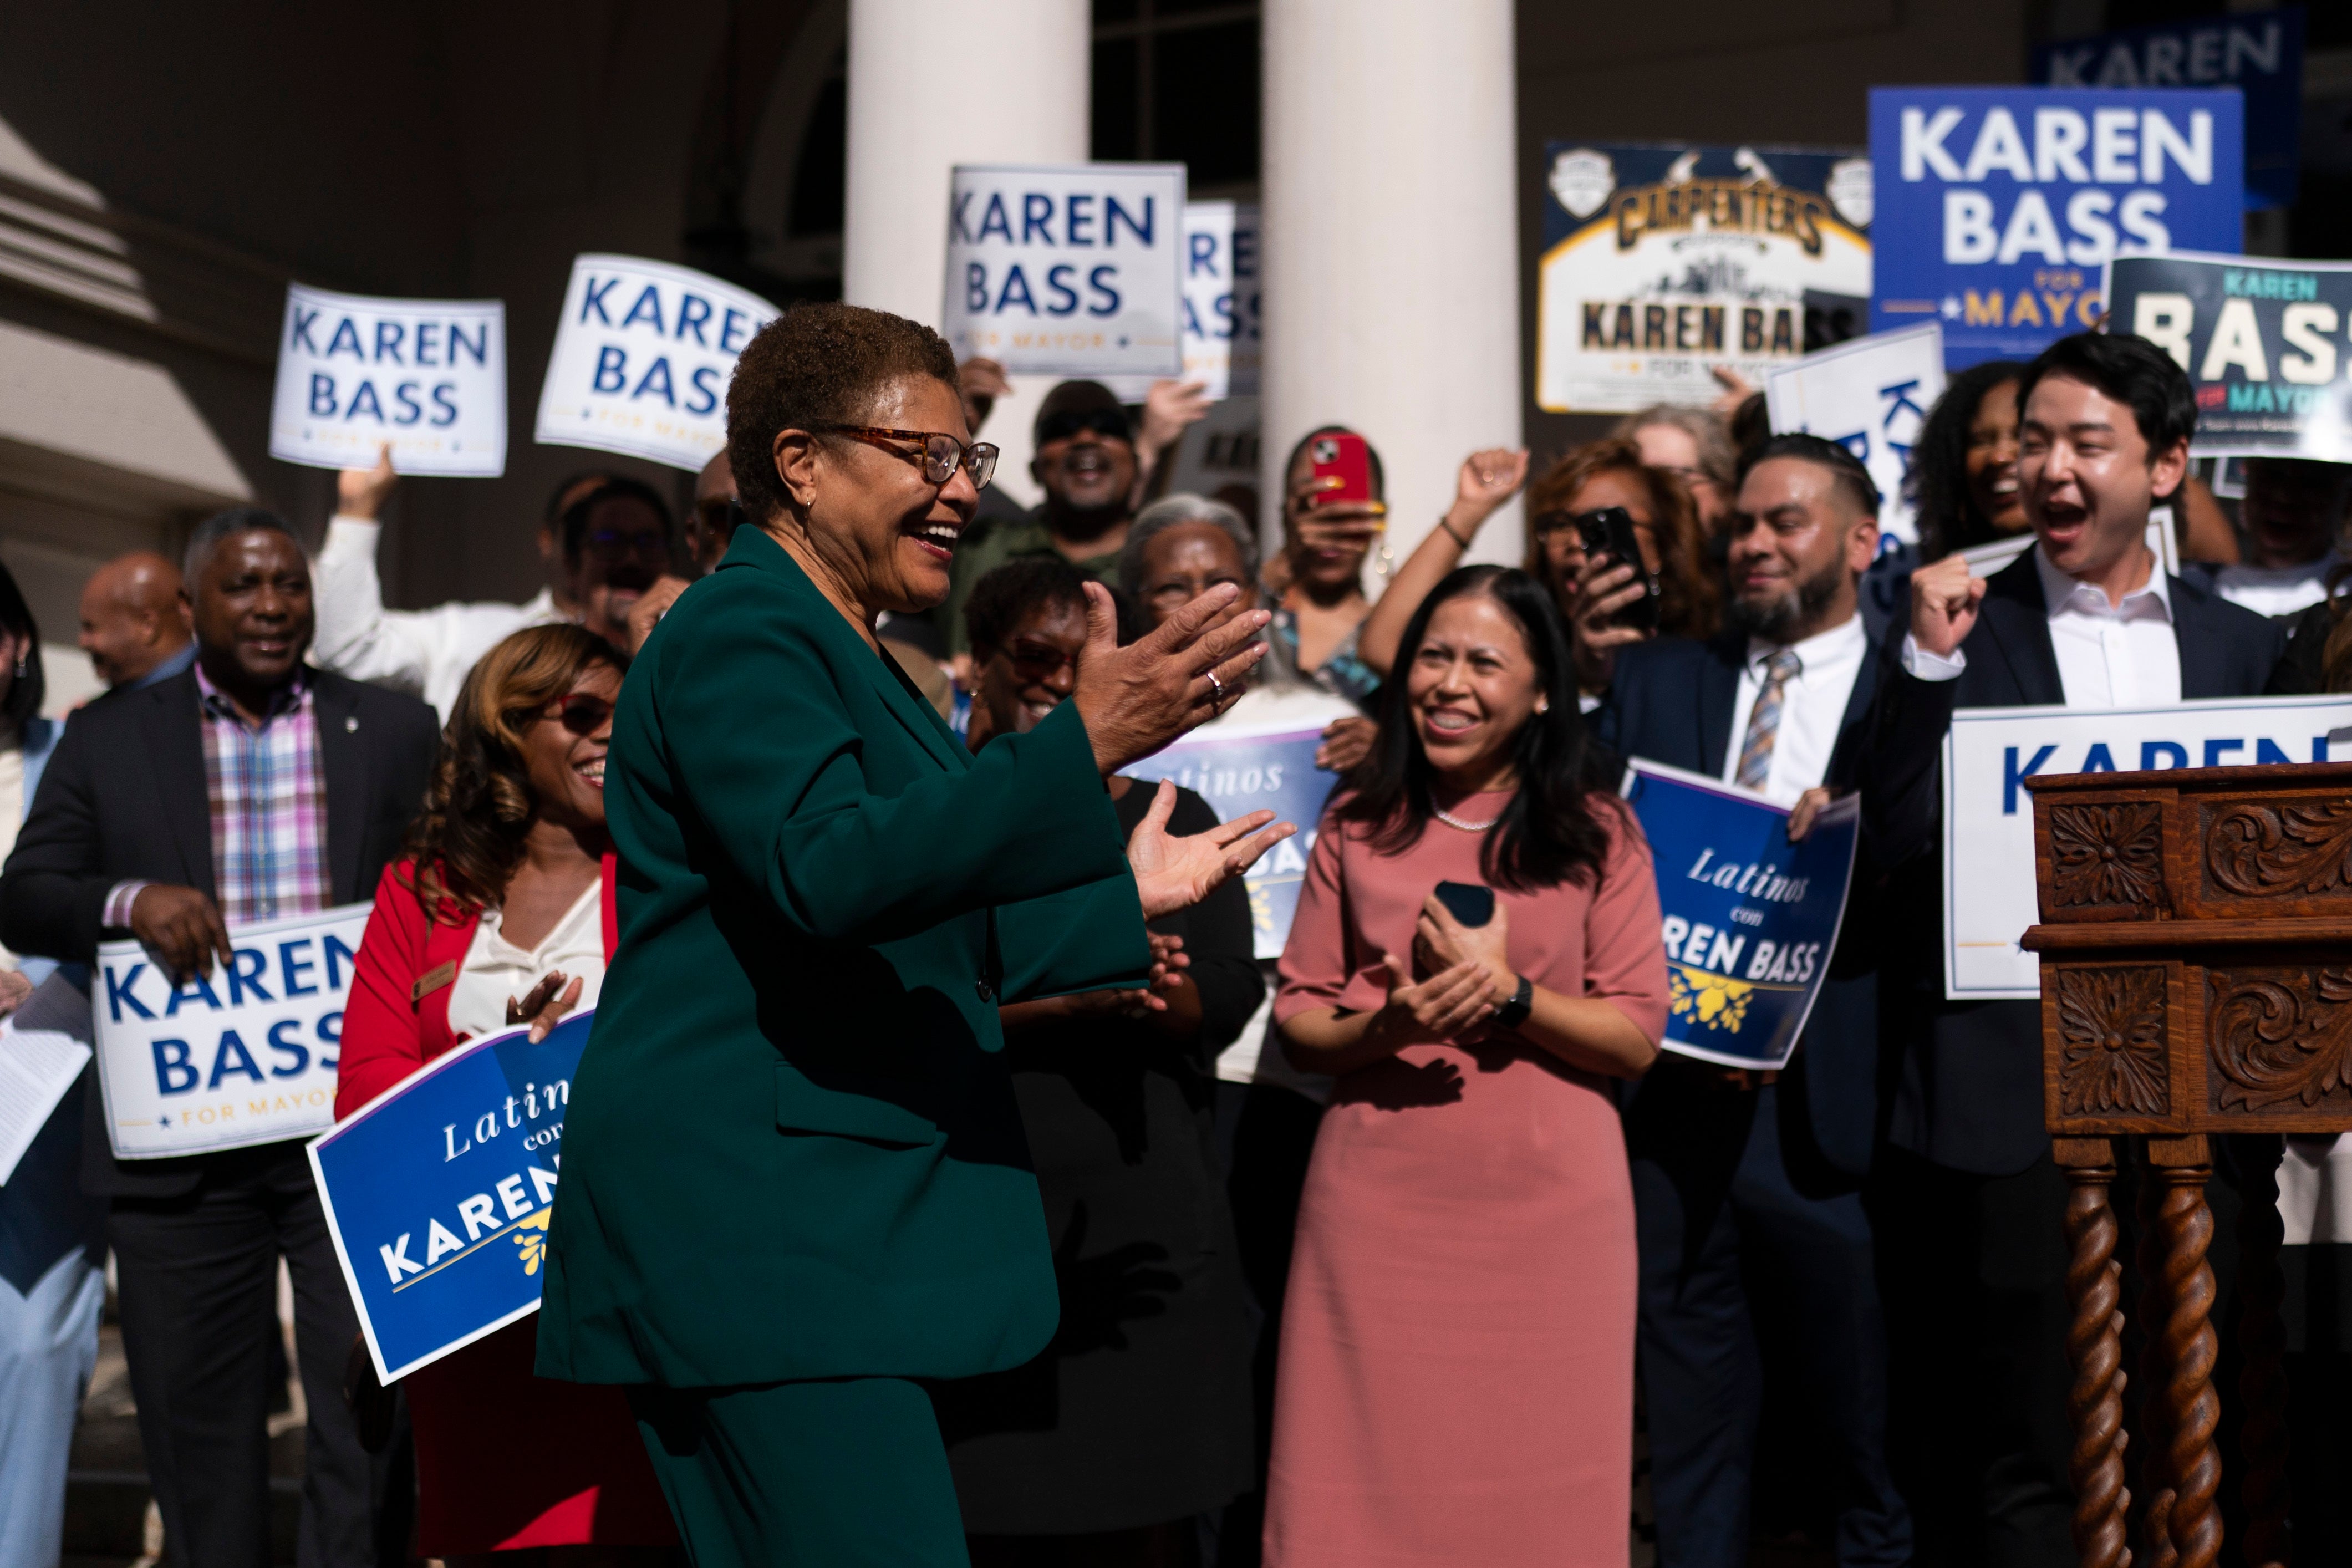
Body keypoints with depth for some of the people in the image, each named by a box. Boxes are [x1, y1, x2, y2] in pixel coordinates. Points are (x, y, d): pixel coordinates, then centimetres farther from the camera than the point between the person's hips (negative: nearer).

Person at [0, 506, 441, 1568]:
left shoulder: (396, 734, 8)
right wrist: (129, 902, -16)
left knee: (370, 1429, 2)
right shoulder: (108, 739, 9)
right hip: (182, 1149, 1)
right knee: (199, 1439, 11)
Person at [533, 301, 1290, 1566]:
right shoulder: (741, 633, -10)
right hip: (753, 1227, -10)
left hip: (834, 1226, 10)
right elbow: (826, 874, -27)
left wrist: (1124, 900, 24)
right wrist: (1084, 743, -32)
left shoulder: (842, 653, 22)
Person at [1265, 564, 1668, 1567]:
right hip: (1377, 1202, 1)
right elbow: (1297, 1018, 7)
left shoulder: (1598, 832, 3)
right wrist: (1387, 1026, -12)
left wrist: (1510, 995, -14)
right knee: (1370, 1483, 3)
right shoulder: (1358, 826, 8)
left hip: (1547, 1204, -1)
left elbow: (1636, 1037, 0)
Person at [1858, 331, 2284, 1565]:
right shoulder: (1962, 626, 1)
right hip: (2015, 1093, -3)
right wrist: (1929, 659, -18)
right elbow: (1896, 846, -10)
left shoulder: (2240, 648, 11)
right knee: (2028, 1463, 1)